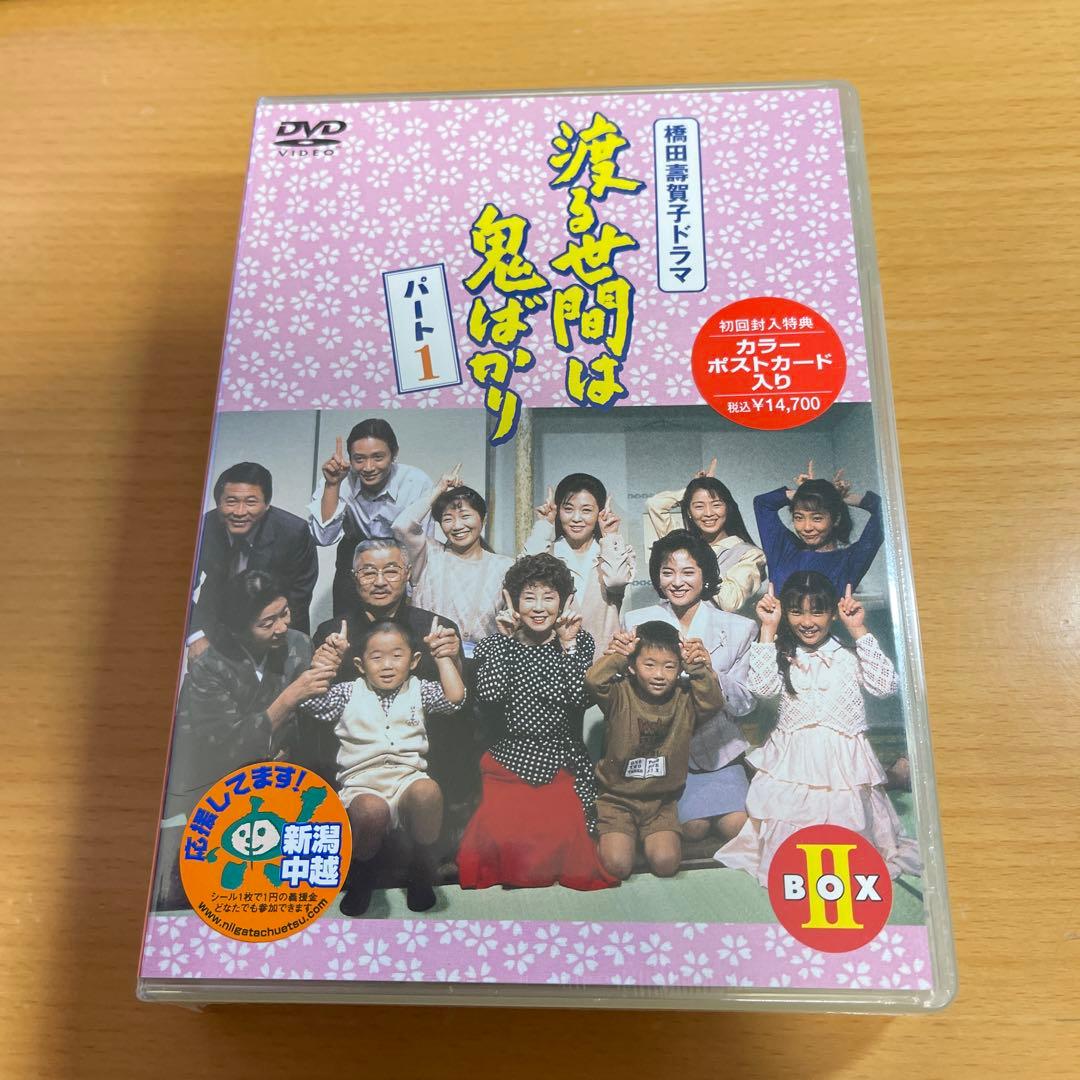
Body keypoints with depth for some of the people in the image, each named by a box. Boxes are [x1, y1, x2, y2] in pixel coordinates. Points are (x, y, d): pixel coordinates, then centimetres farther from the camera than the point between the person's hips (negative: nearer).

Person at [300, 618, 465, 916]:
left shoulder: (418, 691, 14)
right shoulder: (348, 694, 12)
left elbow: (455, 697, -2)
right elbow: (310, 701, -3)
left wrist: (443, 656, 0)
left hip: (408, 777, 1)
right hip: (362, 783, -1)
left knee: (427, 792, -35)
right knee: (371, 811, -37)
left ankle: (421, 869, -6)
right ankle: (361, 874, -1)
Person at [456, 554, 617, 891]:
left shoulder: (580, 640, 5)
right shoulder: (497, 644, 5)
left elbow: (578, 697, -9)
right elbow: (490, 694, -13)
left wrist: (568, 643, -11)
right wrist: (505, 637, -8)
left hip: (562, 760, 0)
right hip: (509, 756, 0)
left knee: (561, 835, -19)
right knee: (500, 836, -18)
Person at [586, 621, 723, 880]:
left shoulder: (685, 699, -3)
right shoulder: (620, 695, -10)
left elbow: (713, 703, -21)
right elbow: (593, 682, -28)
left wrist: (700, 670, -33)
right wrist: (617, 655, -32)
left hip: (662, 801, 2)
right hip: (617, 798, -2)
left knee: (666, 863, -16)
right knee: (616, 865, -16)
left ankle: (650, 838, 17)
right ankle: (615, 838, 17)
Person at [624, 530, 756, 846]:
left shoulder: (738, 629, 1)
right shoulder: (638, 623, 1)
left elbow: (744, 703, -1)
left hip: (717, 747, 1)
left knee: (736, 826, -16)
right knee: (694, 827, -17)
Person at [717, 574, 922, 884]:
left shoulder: (848, 657, 2)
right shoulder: (782, 656, 4)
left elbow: (884, 685, -11)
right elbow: (762, 686, -13)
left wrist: (859, 630, -10)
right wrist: (768, 629, -11)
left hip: (842, 762, 0)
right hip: (793, 762, 1)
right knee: (787, 837, 2)